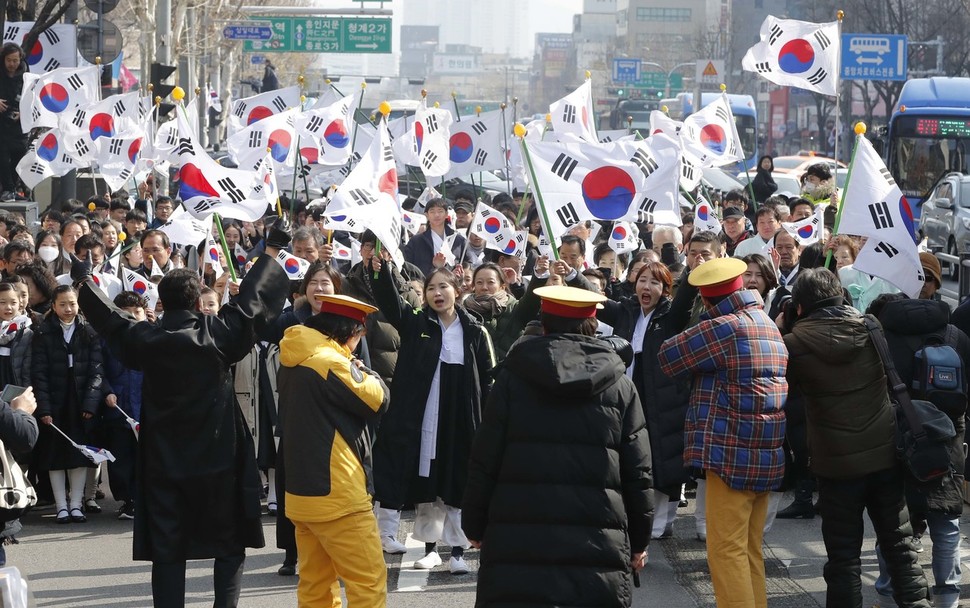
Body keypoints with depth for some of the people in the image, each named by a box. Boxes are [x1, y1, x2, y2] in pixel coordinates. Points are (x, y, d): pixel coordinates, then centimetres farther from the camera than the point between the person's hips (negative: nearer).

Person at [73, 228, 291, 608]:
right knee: (229, 545, 9)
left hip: (163, 460, 2)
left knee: (166, 550, 5)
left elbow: (109, 318, 14)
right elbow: (252, 300, 2)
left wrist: (83, 281, 32)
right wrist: (271, 252, 17)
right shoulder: (217, 335, -9)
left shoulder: (145, 339, -4)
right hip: (218, 457, -2)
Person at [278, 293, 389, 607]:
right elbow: (377, 400, -10)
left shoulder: (293, 362, 11)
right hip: (336, 494, -9)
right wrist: (362, 372, 7)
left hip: (301, 492, 9)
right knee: (369, 582, -5)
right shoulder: (330, 362, -17)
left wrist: (352, 371, 8)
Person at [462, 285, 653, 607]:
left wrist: (475, 526, 15)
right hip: (599, 544, 0)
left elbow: (484, 462, 3)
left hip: (517, 539, 0)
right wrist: (638, 541, 16)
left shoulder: (513, 378, 3)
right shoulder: (620, 387, 5)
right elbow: (636, 472, 6)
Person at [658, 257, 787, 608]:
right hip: (767, 457, 9)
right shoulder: (769, 325, 14)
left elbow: (668, 357, -6)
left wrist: (696, 342, 14)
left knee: (727, 551, -7)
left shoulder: (724, 328, -14)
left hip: (732, 454, -9)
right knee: (750, 550, 14)